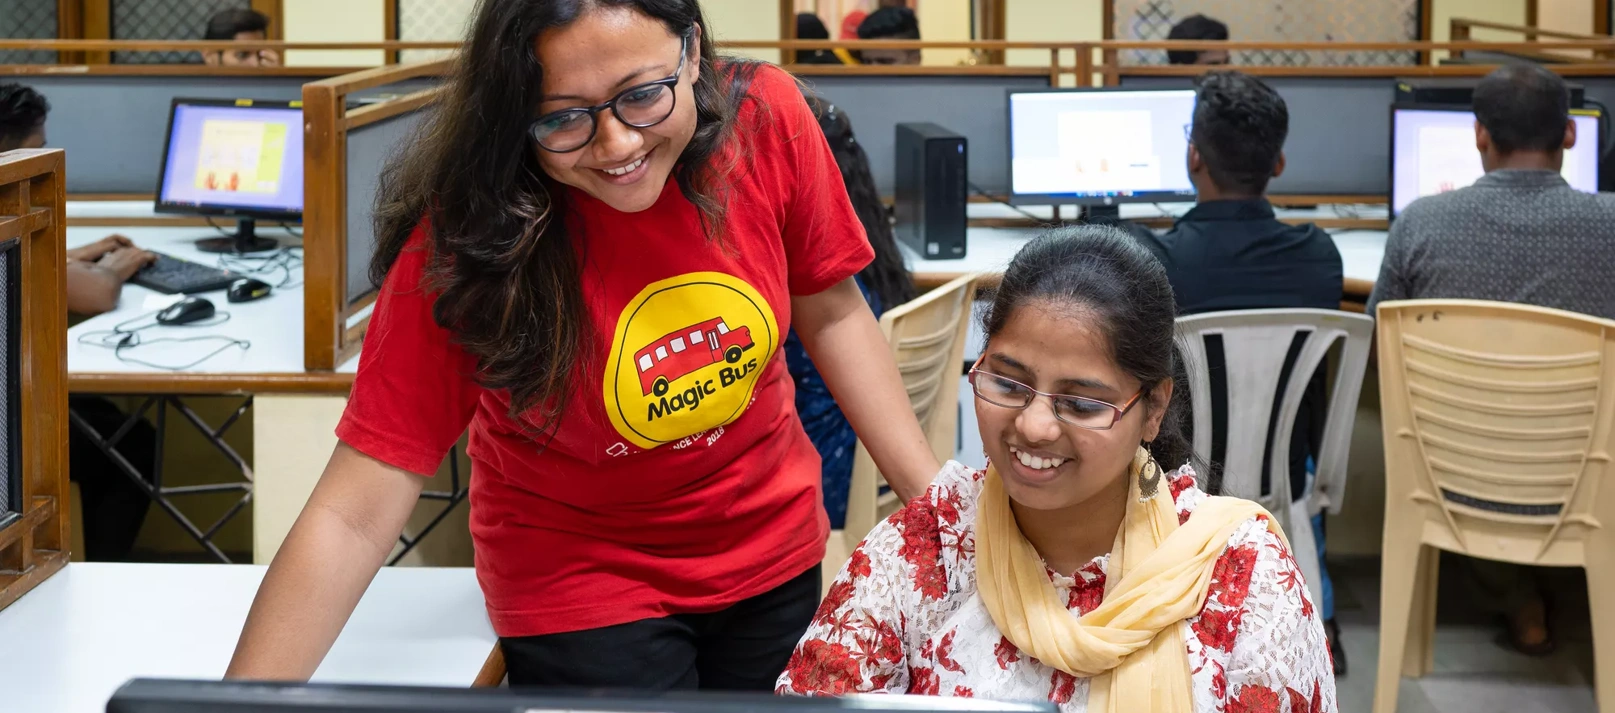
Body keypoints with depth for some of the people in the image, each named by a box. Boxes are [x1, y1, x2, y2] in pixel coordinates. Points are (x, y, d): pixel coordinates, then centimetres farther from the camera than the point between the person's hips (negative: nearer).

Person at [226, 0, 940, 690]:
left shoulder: (767, 120, -21)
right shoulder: (470, 238, -28)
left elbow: (830, 313, -2)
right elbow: (353, 517, -29)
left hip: (775, 553, 4)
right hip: (581, 588, -4)